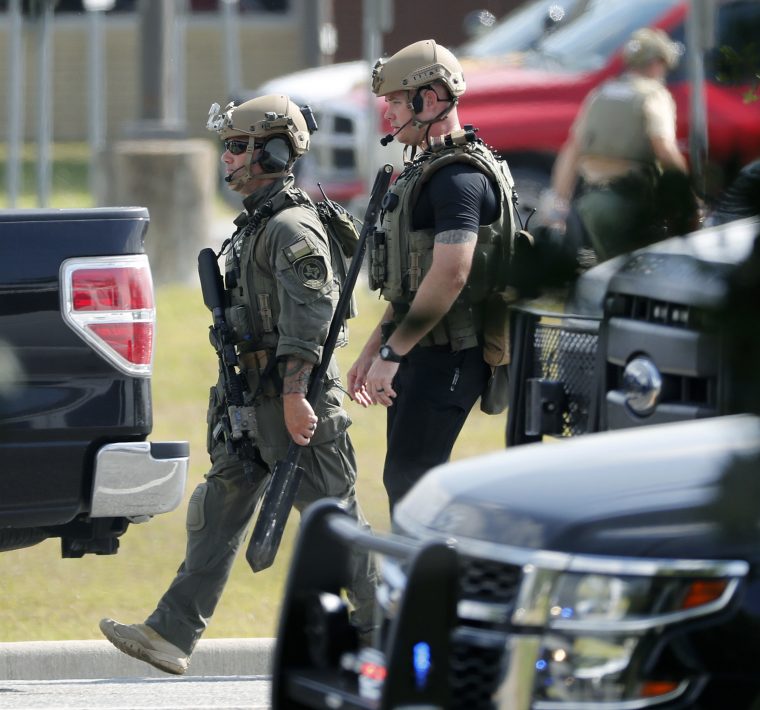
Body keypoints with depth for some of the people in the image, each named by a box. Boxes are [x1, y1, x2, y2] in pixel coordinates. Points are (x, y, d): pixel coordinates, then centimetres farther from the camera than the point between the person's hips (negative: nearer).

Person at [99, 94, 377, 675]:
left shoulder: (293, 228, -15)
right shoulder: (257, 225, 17)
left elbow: (308, 319, -23)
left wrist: (295, 396, -27)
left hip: (292, 402, -10)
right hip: (253, 400, 10)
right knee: (219, 515, 6)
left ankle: (377, 624, 9)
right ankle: (172, 635, 4)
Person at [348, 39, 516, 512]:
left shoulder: (459, 177, -16)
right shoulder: (425, 171, 18)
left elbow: (450, 276, -25)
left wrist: (392, 353, -22)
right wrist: (372, 350, 21)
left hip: (446, 359, -10)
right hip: (421, 353, 10)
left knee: (410, 479, -11)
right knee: (404, 482, 12)